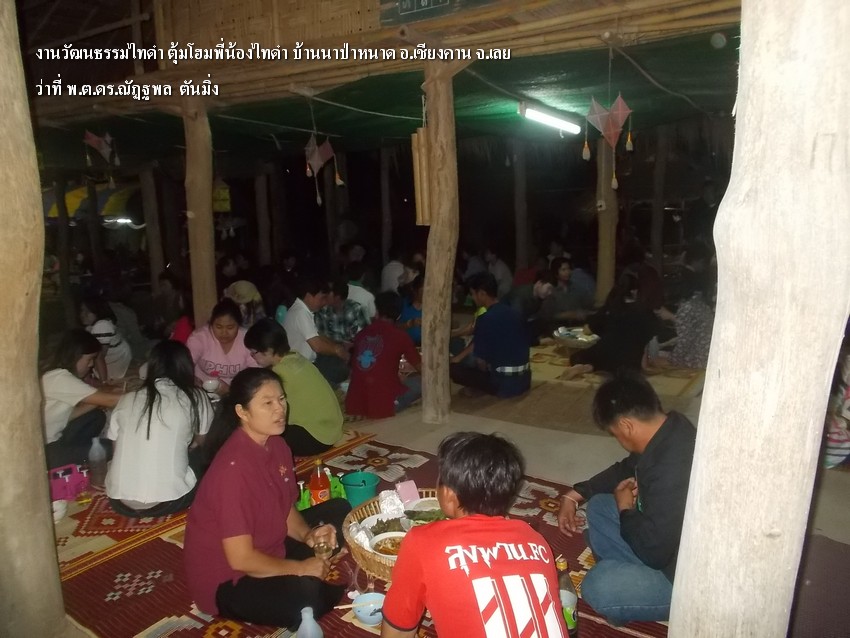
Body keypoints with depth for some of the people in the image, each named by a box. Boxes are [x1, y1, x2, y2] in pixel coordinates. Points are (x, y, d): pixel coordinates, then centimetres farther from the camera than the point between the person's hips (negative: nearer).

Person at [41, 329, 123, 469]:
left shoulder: (62, 377, 5)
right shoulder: (59, 378, -23)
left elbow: (66, 415, 3)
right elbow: (108, 400, -27)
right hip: (43, 451, -9)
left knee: (97, 416, 4)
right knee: (106, 449, -12)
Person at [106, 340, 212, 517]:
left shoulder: (126, 400, 10)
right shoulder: (195, 397, 2)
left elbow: (116, 446, 21)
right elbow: (201, 441, 18)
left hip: (119, 502, 4)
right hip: (167, 502, -3)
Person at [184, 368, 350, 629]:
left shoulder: (276, 444, -5)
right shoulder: (233, 469, -30)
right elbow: (241, 559, -27)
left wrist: (308, 535, -12)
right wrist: (301, 568, -17)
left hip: (266, 548, 9)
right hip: (226, 581, -8)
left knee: (338, 510, 7)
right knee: (308, 595, -33)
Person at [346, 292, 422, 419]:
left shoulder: (362, 333, 10)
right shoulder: (400, 336, -2)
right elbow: (419, 367, 11)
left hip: (353, 405, 5)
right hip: (383, 405, -5)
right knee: (420, 381, 14)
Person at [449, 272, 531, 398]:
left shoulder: (485, 319, -16)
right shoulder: (513, 313, 9)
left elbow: (481, 361, -11)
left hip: (504, 383, -8)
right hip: (524, 379, 8)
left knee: (453, 369, -2)